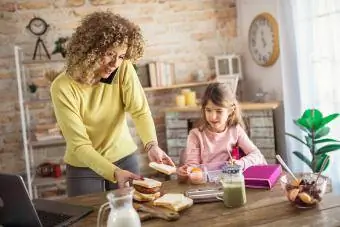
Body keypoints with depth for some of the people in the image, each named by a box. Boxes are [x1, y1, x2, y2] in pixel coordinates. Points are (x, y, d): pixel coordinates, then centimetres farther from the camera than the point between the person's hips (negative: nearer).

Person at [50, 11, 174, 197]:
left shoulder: (124, 69, -14)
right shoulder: (63, 87, -21)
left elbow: (140, 111, -20)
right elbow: (79, 144, -22)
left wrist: (151, 145, -38)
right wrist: (114, 173, -33)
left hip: (124, 159, 2)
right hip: (84, 168, -2)